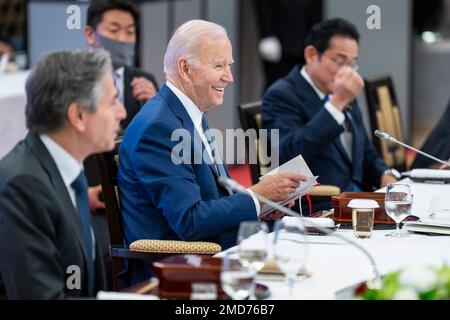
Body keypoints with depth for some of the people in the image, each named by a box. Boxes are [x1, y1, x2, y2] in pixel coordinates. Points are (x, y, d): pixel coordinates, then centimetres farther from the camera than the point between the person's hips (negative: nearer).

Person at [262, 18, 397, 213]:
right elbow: (289, 155, -26)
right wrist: (337, 103, -27)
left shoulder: (344, 97, 16)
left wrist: (385, 176, 3)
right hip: (315, 212, -8)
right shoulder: (282, 95, -9)